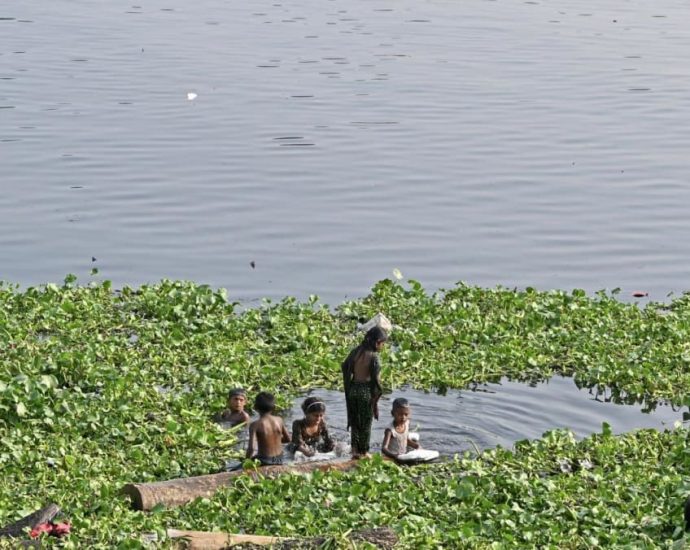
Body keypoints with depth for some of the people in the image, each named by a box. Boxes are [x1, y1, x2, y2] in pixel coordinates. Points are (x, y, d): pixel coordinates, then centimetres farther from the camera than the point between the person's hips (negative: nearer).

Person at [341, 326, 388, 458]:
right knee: (366, 422, 9)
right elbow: (376, 378, -17)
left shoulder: (355, 352, 3)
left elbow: (345, 366, 10)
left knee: (354, 420, 17)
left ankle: (355, 450, 14)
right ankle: (364, 451, 18)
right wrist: (377, 396, -5)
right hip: (366, 391, -6)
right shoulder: (373, 356, -16)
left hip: (353, 389, 6)